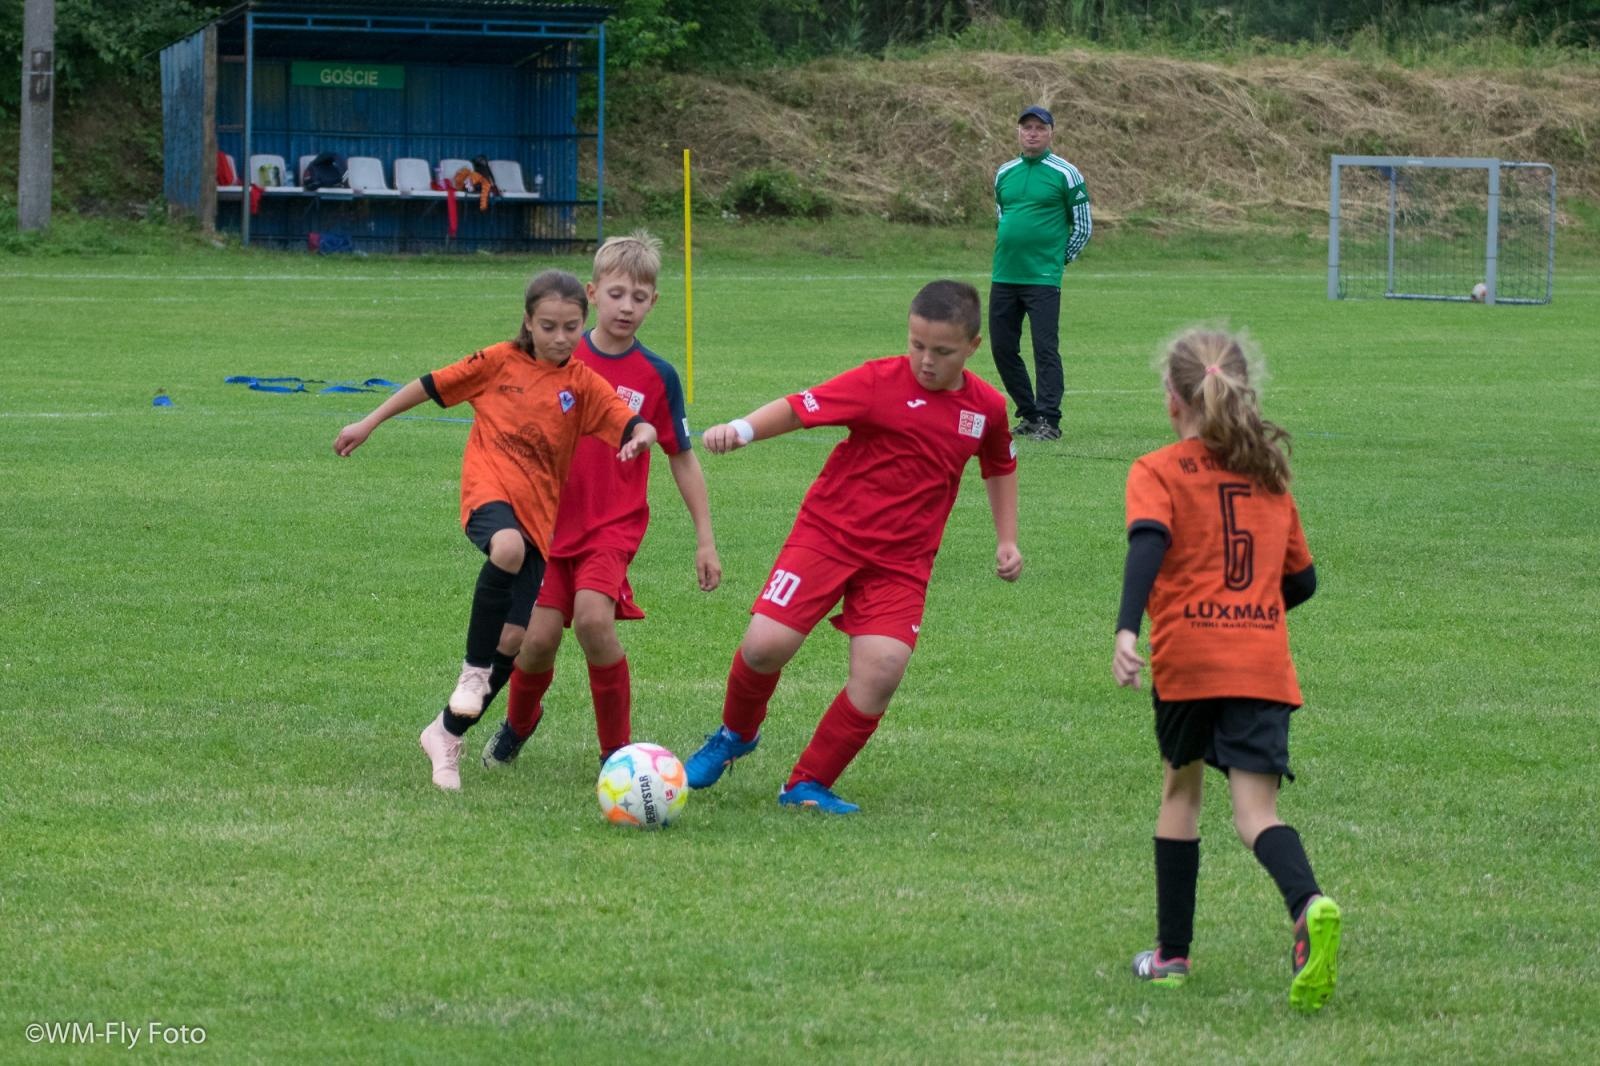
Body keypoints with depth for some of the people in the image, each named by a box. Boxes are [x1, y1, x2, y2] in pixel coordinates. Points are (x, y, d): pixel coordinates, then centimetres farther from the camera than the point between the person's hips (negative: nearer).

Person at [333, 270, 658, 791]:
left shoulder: (582, 383, 5)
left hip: (541, 512, 3)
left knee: (514, 639, -2)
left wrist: (643, 434, -32)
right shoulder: (500, 362, 4)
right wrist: (367, 425, 16)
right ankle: (474, 669, -21)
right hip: (489, 490, -3)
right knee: (508, 548, -39)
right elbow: (431, 386, 13)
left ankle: (447, 734, 18)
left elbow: (630, 424, -7)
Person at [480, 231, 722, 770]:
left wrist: (705, 538, 5)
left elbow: (683, 459, 5)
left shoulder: (657, 377, -2)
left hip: (614, 525, -2)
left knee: (593, 617, -25)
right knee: (540, 636, -5)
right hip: (553, 520, 2)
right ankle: (518, 724, 29)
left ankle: (617, 751, -11)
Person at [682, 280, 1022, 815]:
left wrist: (1007, 540, 20)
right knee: (766, 644, -14)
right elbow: (799, 407, -19)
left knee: (883, 669, -17)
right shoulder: (881, 382, -11)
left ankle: (809, 784, 1)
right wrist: (742, 429, -35)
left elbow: (1000, 466, 23)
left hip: (901, 559, 3)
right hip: (829, 530, -3)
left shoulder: (986, 407, 3)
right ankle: (735, 735, 20)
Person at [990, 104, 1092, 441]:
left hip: (1043, 279, -6)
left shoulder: (1065, 174, -2)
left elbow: (1083, 226, 2)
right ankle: (1029, 414, 18)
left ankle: (1049, 421, -9)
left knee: (1045, 350, -9)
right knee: (1002, 348, 7)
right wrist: (1009, 255, 15)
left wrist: (1058, 260, 1)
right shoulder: (1004, 173, 12)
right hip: (1004, 277, 6)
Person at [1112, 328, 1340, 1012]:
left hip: (1186, 654, -2)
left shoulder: (1158, 473, 4)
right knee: (1255, 810, -4)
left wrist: (1126, 630, -28)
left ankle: (1172, 953, 24)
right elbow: (1302, 579, 22)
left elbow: (1148, 543, -15)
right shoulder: (1271, 475, 18)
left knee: (1181, 790, 19)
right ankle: (1308, 905, -36)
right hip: (1265, 662, 2)